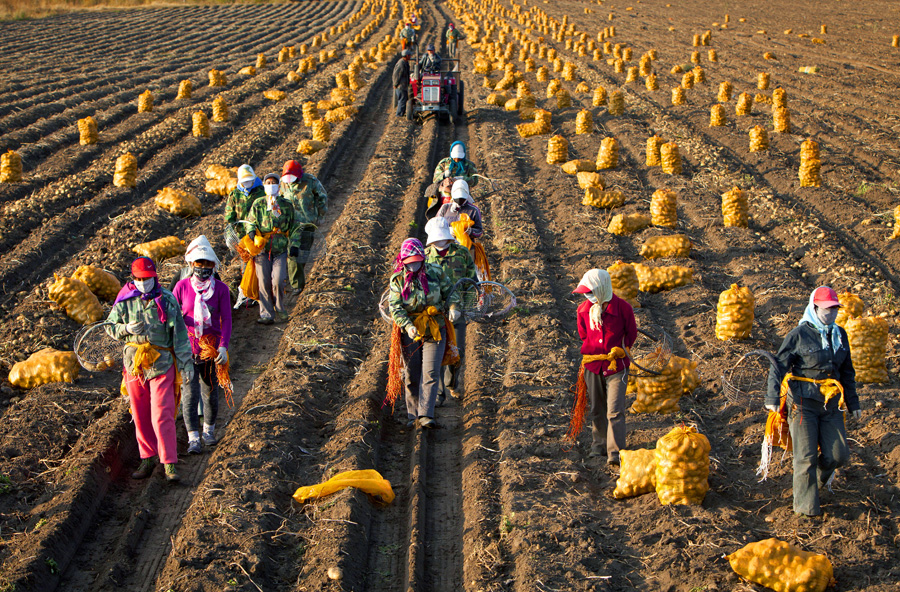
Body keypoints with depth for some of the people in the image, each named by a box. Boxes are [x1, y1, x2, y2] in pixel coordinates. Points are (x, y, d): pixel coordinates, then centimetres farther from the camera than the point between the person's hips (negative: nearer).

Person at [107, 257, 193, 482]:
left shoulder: (167, 299, -2)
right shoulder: (125, 300, 3)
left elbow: (179, 333, 0)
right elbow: (110, 326, 12)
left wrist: (185, 363, -2)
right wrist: (126, 329, -10)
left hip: (162, 363, -3)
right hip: (134, 363, 3)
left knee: (162, 416, -9)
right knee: (140, 416, 9)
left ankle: (169, 463, -2)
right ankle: (148, 459, 22)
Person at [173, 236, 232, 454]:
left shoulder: (220, 289, -1)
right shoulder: (182, 286, -1)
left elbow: (226, 320, -1)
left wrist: (223, 346, -13)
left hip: (211, 346, 1)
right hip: (187, 347, -1)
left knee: (210, 391, 11)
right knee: (189, 393, -8)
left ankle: (209, 430, 32)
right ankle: (193, 439, -6)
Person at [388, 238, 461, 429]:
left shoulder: (435, 272, -2)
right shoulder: (398, 279, -5)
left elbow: (449, 291, 11)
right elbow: (395, 307, -12)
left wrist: (453, 308, -10)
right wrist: (407, 325, -29)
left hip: (435, 330, -1)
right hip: (411, 332, 1)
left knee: (430, 374, -13)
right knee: (411, 376, 8)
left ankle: (426, 416, -18)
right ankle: (413, 415, 23)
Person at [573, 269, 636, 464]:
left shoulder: (622, 307, -10)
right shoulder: (584, 309, 1)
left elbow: (631, 333, 4)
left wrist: (620, 350, -2)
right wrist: (588, 354, 13)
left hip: (616, 366, -4)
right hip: (592, 365, 4)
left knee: (615, 411, -11)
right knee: (596, 410, 13)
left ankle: (615, 452, -11)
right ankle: (599, 445, 29)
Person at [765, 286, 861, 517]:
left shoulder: (840, 335, 11)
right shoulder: (799, 335, -7)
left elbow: (847, 372, 20)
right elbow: (778, 366, -6)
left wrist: (853, 403, 19)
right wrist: (773, 398, -15)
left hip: (830, 403, 5)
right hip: (803, 402, -5)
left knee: (838, 455, 0)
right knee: (806, 456, -3)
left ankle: (813, 479, 29)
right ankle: (806, 505, 9)